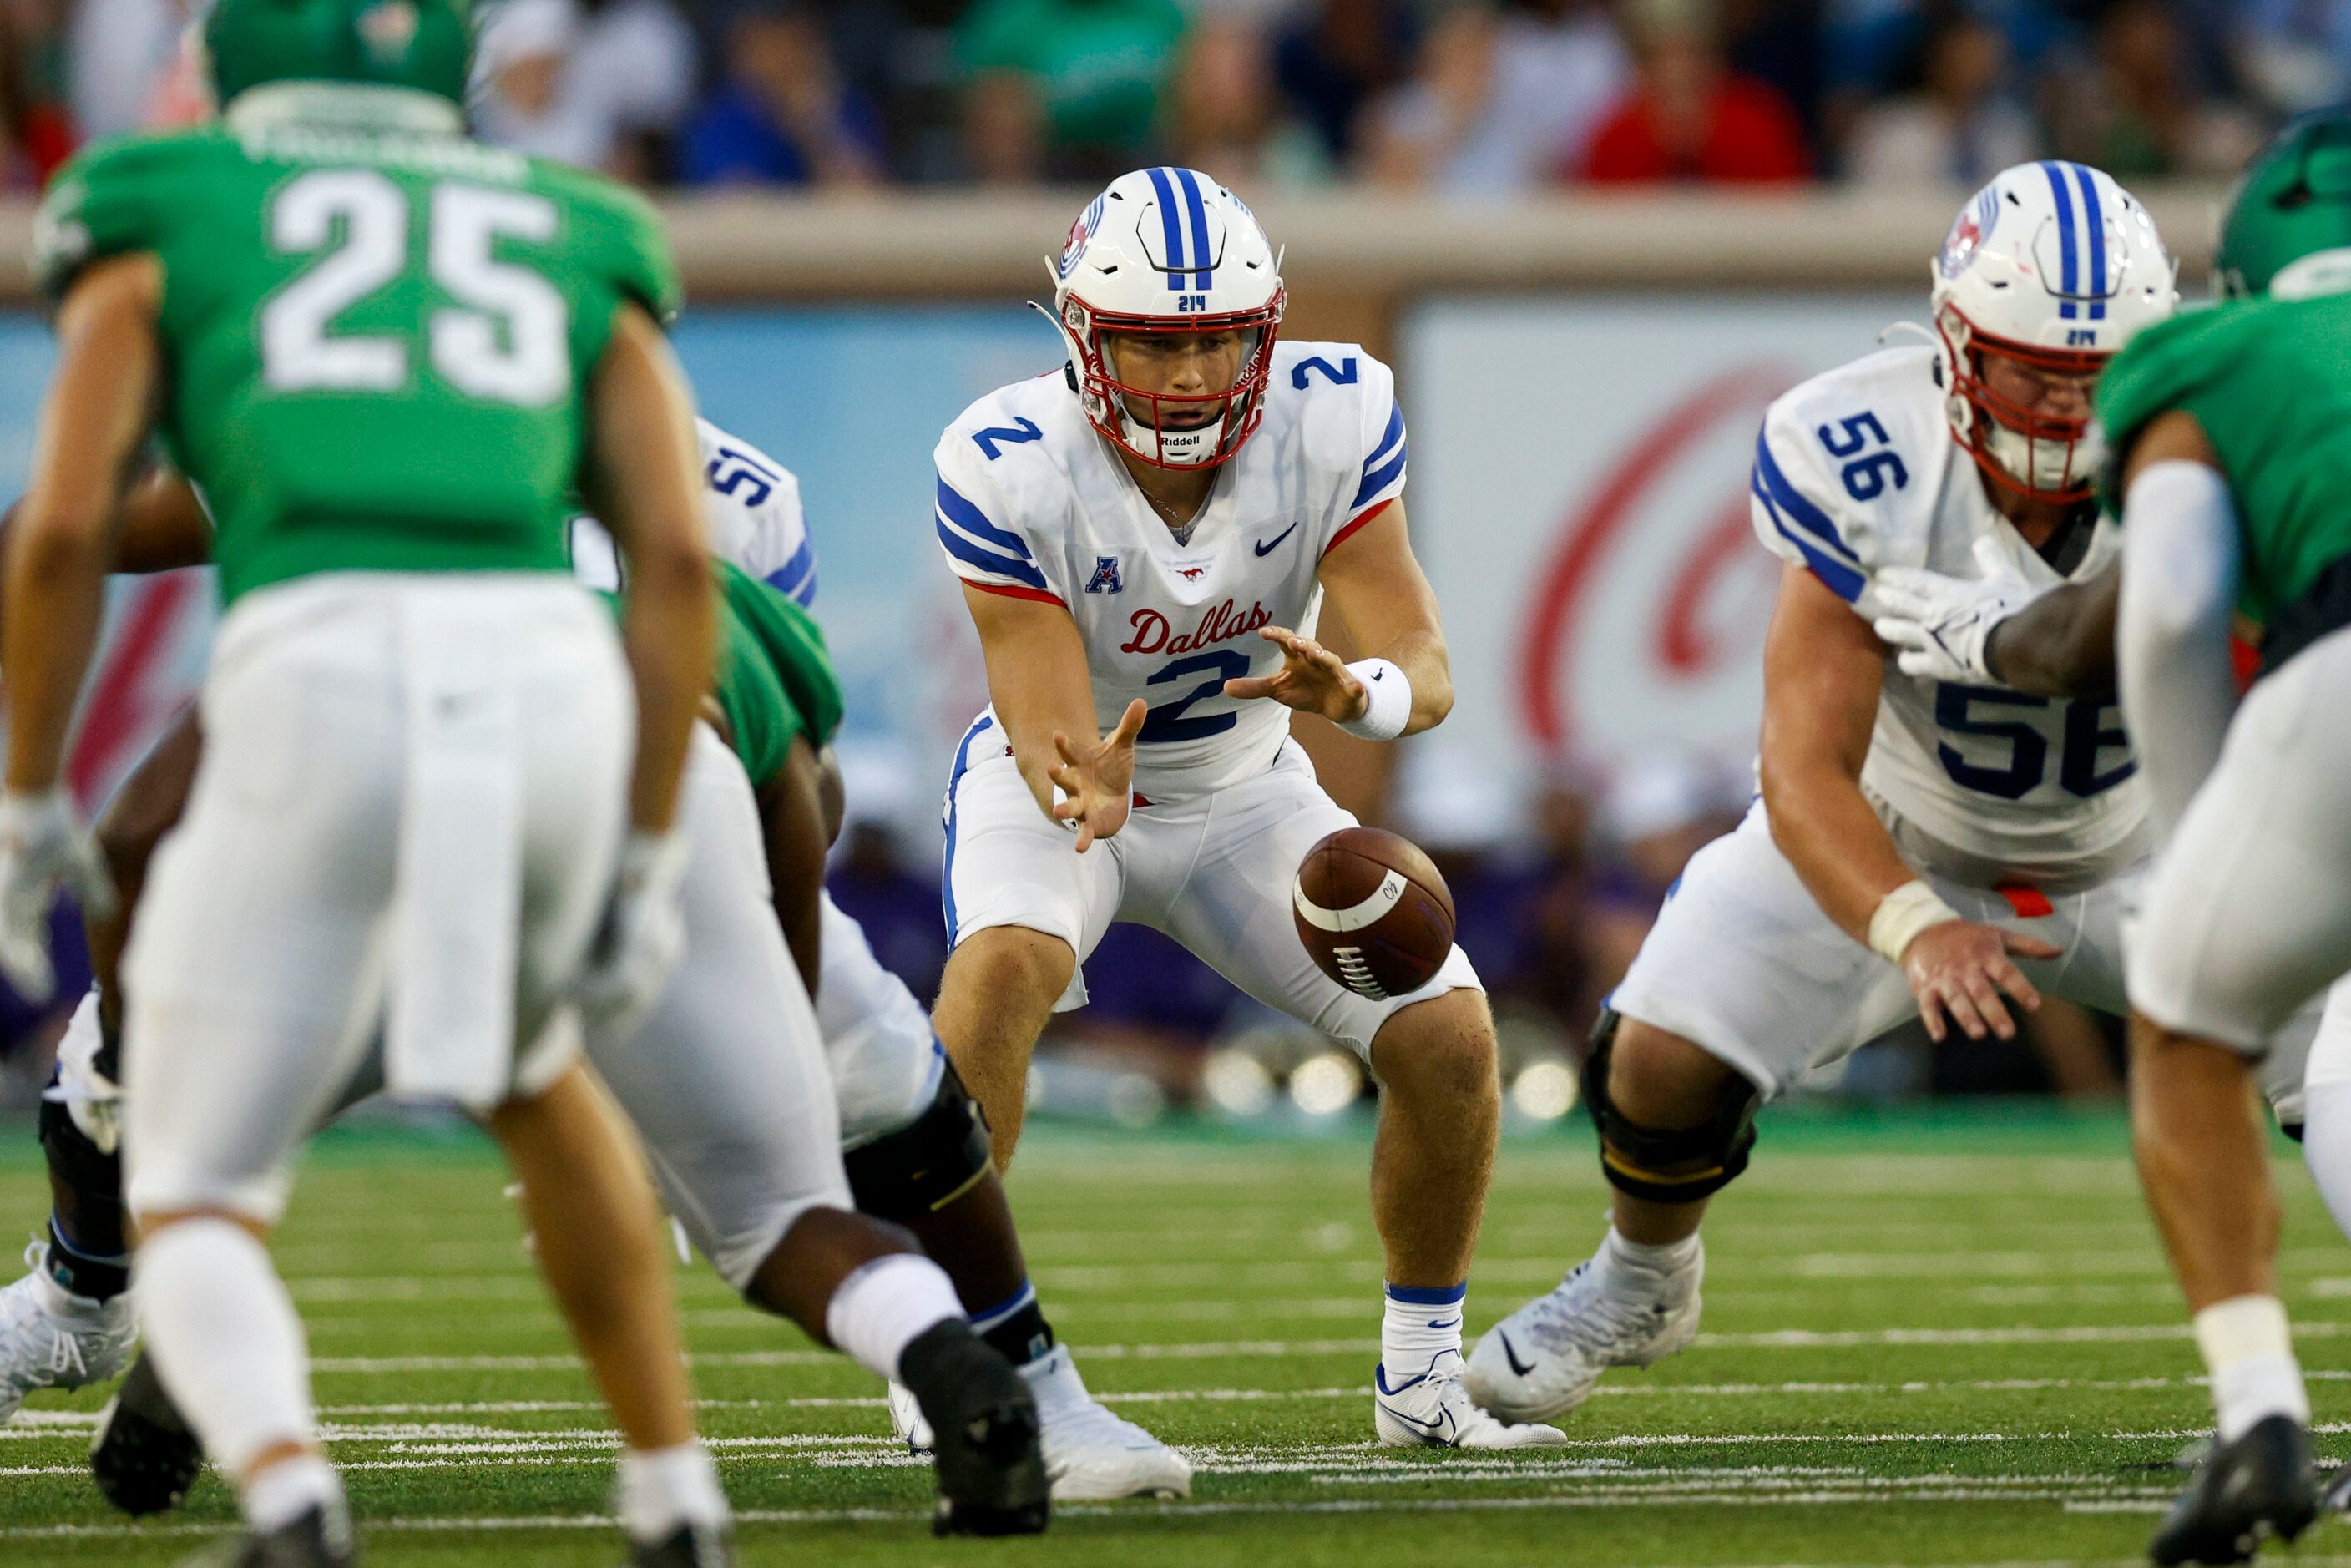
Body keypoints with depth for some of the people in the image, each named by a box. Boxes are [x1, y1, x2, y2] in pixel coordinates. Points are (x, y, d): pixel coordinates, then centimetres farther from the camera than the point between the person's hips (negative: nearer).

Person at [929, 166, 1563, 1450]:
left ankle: (1421, 1377, 10)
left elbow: (1427, 672, -25)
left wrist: (1353, 694, -49)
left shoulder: (1333, 420, -23)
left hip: (1243, 788, 3)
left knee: (1447, 1037, -12)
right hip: (1069, 775, -3)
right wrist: (1082, 791, -52)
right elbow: (1048, 734, -28)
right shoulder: (1008, 467, -29)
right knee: (1001, 969, -34)